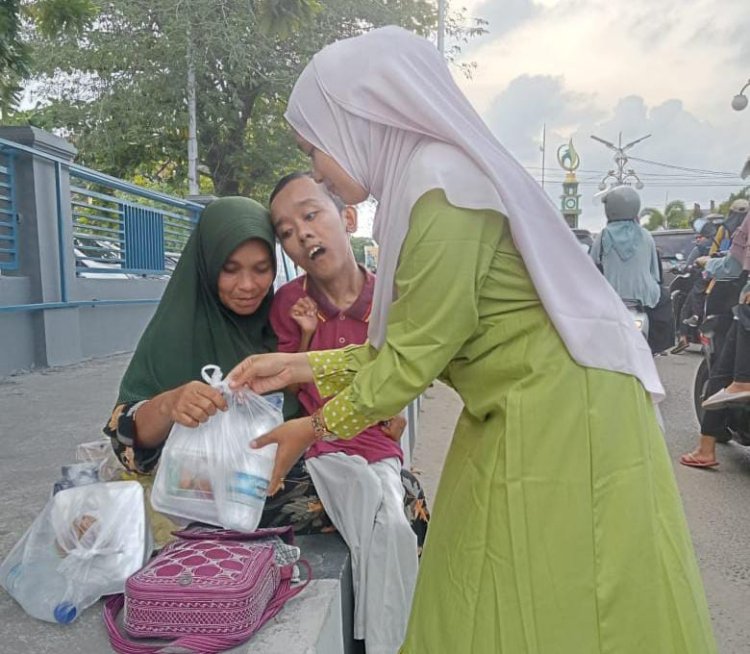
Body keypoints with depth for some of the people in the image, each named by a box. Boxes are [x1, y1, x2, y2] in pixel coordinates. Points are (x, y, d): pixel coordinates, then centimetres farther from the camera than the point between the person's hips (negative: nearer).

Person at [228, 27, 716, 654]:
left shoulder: (441, 181, -19)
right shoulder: (420, 181, 9)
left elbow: (416, 358, -18)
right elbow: (417, 345, 8)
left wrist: (314, 428, -4)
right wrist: (303, 366, 9)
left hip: (562, 421, -9)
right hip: (513, 423, 9)